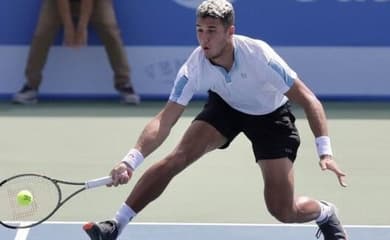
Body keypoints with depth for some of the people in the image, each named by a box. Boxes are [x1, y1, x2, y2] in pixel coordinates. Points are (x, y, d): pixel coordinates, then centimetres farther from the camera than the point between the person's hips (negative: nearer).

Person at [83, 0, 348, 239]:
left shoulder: (259, 55, -35)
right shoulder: (195, 66, -26)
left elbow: (308, 100, -29)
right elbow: (165, 120, -27)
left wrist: (325, 152, -39)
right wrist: (131, 160, -41)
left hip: (271, 116, -3)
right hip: (224, 106, 3)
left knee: (283, 211, -10)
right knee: (178, 157, -22)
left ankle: (325, 213, 25)